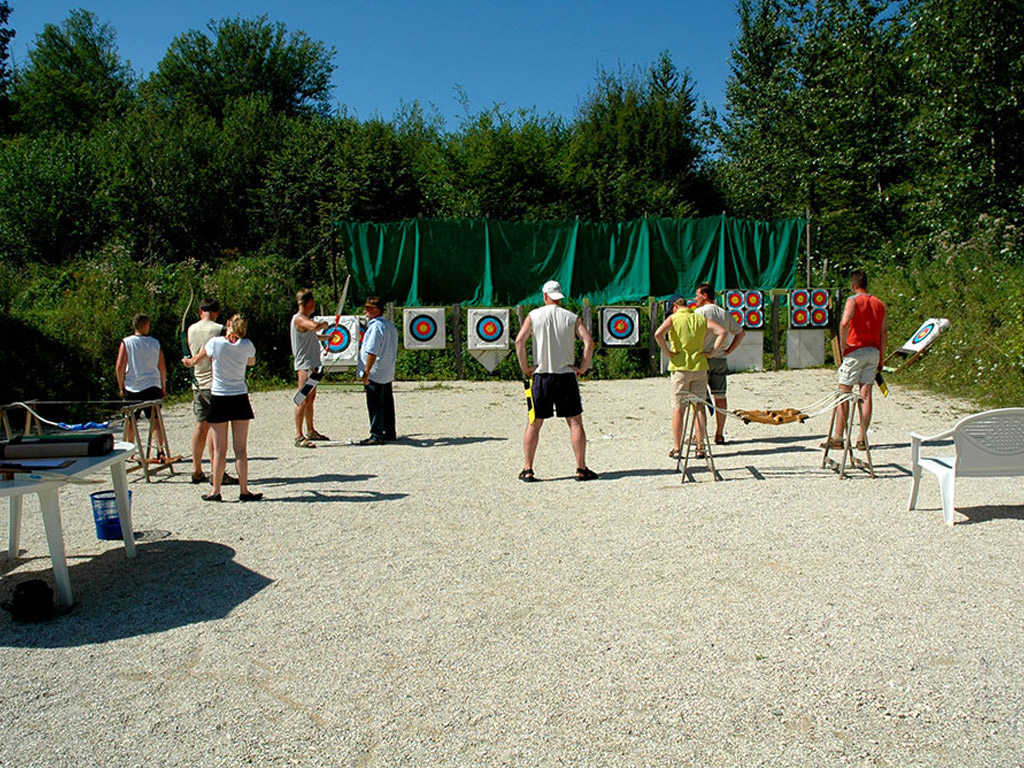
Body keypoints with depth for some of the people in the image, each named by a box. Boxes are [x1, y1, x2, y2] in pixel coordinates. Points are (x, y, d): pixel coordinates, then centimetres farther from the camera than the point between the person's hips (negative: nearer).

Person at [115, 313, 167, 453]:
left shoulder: (126, 342, -3)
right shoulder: (155, 343, 1)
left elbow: (119, 366, -7)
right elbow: (162, 368, 4)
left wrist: (121, 386, 3)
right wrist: (163, 386, 14)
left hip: (132, 388, 0)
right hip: (152, 386, 0)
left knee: (130, 420, 13)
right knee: (155, 419, -1)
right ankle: (160, 450, -14)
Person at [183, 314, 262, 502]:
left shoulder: (215, 342, -7)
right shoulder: (247, 345, -3)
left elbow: (195, 360, 11)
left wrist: (187, 361, 34)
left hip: (218, 399, -1)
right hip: (240, 399, 1)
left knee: (219, 449, 5)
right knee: (241, 448, 5)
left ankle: (216, 491, 11)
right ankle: (244, 490, 6)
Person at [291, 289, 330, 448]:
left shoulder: (306, 319, 17)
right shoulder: (299, 319, -15)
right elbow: (314, 326, -36)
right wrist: (324, 324, -15)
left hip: (312, 364, 11)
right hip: (304, 365, -11)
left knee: (311, 397, 17)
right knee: (304, 399, -12)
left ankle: (310, 431, 29)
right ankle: (299, 437, -13)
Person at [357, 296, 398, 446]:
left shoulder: (376, 326, -17)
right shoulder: (390, 325, 13)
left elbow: (372, 352, -24)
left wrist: (366, 372, -20)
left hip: (375, 374, -10)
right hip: (387, 374, 10)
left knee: (375, 405, -4)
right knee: (387, 404, 15)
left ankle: (376, 436, -1)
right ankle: (390, 433, 23)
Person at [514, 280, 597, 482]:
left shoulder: (533, 316, 2)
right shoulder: (572, 318, 3)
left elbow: (519, 340, -8)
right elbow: (589, 341, -8)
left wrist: (524, 367, -1)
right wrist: (583, 367, 0)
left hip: (541, 376, 1)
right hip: (566, 376, 0)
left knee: (534, 423, 7)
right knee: (575, 422, 5)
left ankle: (527, 470, 8)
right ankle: (581, 469, 5)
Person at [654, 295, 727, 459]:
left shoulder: (673, 318, -3)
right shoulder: (701, 318, 8)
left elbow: (658, 334, -21)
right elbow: (722, 332, -1)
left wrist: (667, 352, -11)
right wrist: (713, 352, 0)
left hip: (680, 367, -3)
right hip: (700, 366, 3)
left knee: (678, 409, 2)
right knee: (699, 407, 9)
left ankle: (677, 448, 3)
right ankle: (700, 447, 11)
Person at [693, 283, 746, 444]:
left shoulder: (700, 312, -7)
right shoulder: (725, 314, 12)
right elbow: (741, 333, 16)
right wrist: (728, 351, 12)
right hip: (720, 360, 5)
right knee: (720, 397, 8)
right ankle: (719, 434, 11)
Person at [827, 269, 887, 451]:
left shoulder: (853, 301, -6)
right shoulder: (879, 303, 12)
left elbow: (845, 322, -25)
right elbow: (884, 332, 11)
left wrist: (842, 344, -13)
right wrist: (880, 357, 15)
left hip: (855, 350, -5)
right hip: (874, 351, 5)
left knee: (844, 393, 0)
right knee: (866, 394, 6)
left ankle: (837, 438, 1)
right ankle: (862, 439, 6)